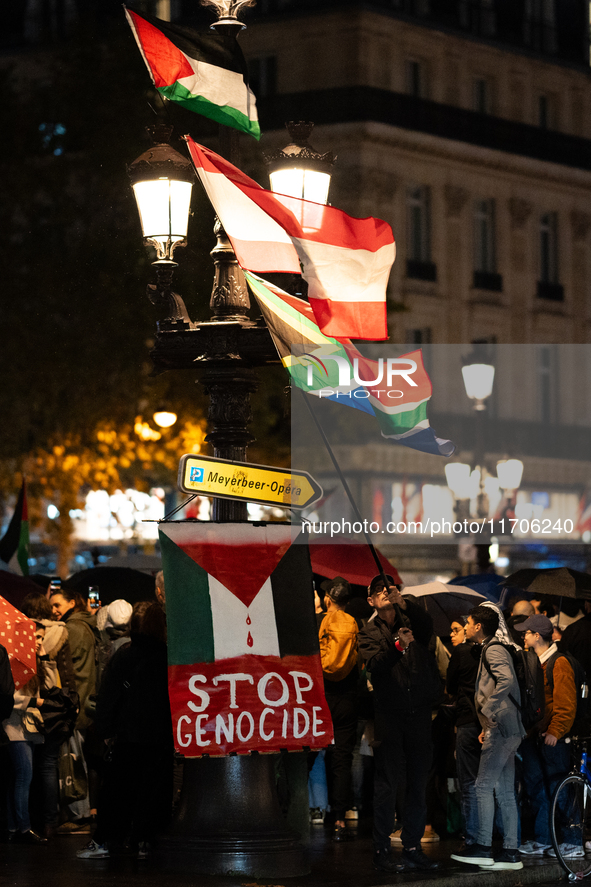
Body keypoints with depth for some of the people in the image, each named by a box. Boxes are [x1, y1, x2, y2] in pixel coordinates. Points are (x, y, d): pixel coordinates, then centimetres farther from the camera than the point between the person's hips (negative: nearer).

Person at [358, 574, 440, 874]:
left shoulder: (411, 622, 11)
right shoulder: (369, 633, 6)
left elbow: (427, 625, -13)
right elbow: (375, 664, -12)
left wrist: (404, 603, -30)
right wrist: (398, 645, -30)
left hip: (419, 714, 3)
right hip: (389, 716, -3)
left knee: (418, 784, 7)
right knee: (386, 784, -5)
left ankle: (412, 847, 14)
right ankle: (382, 851, -3)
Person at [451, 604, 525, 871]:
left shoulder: (493, 650, -9)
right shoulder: (492, 650, 22)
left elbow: (507, 680, -27)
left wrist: (486, 710, -22)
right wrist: (488, 724, 20)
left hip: (502, 729, -10)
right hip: (505, 729, 10)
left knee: (484, 786, -10)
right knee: (505, 792, 8)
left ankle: (482, 847, -11)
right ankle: (510, 852, 7)